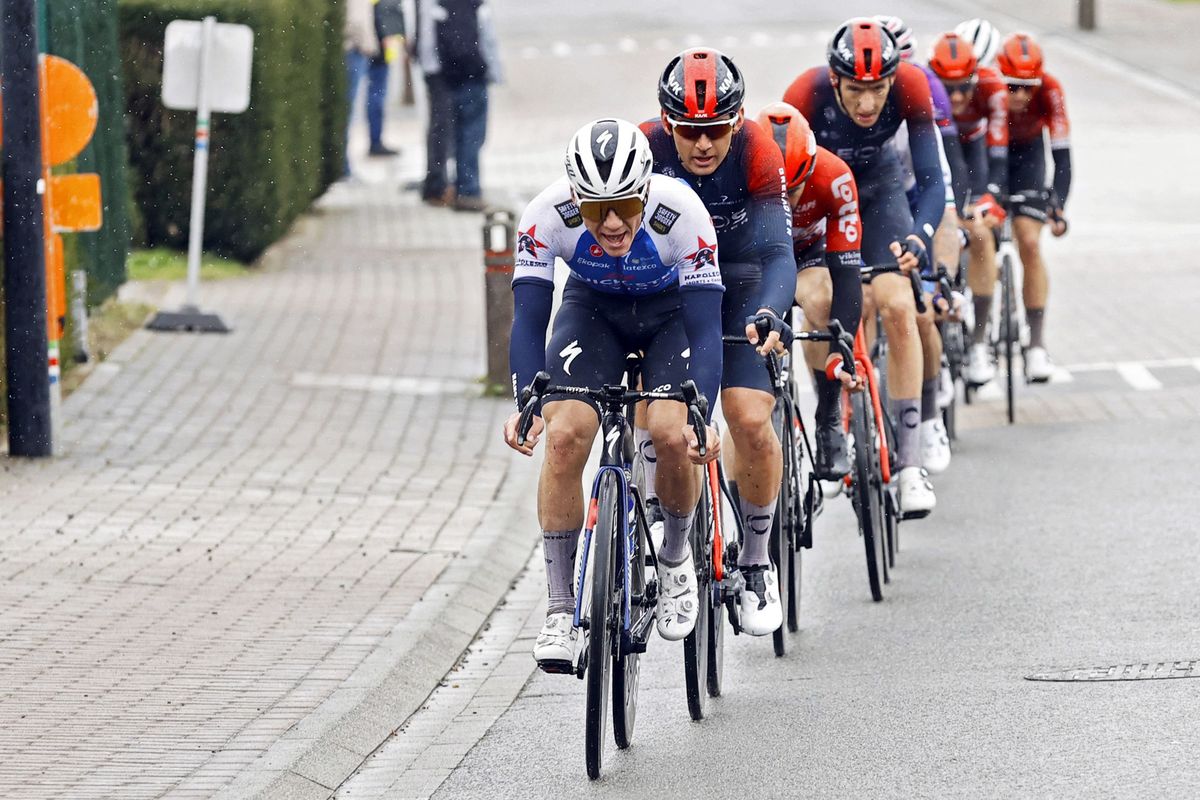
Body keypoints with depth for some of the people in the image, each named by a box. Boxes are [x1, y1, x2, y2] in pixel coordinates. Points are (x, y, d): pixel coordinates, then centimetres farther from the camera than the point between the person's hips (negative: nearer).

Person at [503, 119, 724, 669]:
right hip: (593, 307, 1)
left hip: (672, 309, -1)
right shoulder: (547, 216, -32)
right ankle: (561, 609, -10)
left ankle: (676, 559, 7)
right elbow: (528, 319, -28)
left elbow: (706, 329, -33)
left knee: (672, 435, -24)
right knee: (564, 436, -20)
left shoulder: (681, 213, -35)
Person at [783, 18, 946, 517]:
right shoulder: (806, 94, -34)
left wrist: (918, 238, -43)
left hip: (877, 183, 0)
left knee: (897, 307, -17)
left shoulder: (910, 87, -31)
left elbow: (931, 179, -26)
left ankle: (909, 462, -15)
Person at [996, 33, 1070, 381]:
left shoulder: (1049, 90, -31)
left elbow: (1061, 155, -28)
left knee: (1030, 245, -13)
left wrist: (1058, 207, -39)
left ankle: (1036, 344, -9)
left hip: (1026, 152, 0)